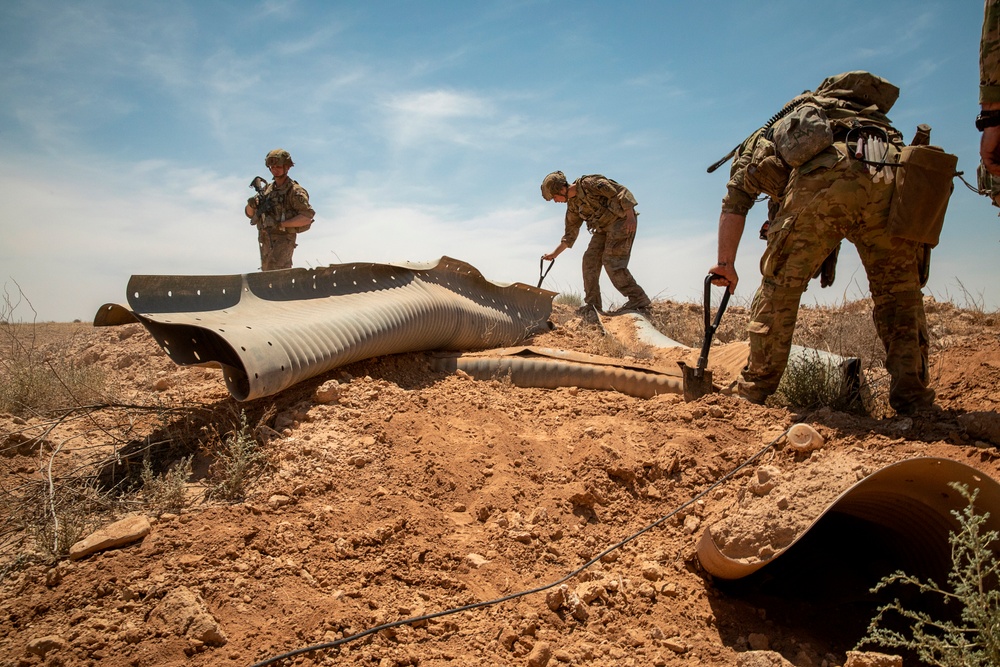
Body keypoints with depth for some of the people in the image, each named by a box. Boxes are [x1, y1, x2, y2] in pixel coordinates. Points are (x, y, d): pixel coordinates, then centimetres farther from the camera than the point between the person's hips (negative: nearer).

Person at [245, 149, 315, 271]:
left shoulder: (294, 191, -7)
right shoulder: (268, 189, 13)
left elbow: (307, 217, -18)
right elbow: (250, 214, 17)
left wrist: (281, 224, -23)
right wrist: (251, 204, -7)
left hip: (283, 241, -8)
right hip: (266, 241, 8)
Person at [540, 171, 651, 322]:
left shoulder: (589, 183, -14)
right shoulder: (572, 204, 12)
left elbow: (621, 192, -17)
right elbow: (570, 233, 21)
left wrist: (630, 216, -24)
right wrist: (555, 253, 20)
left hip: (621, 221, -9)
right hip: (603, 228, 9)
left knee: (612, 261, -17)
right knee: (590, 260, 0)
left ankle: (639, 300, -12)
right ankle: (592, 307, 3)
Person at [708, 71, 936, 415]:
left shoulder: (778, 132, 37)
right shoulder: (869, 120, 46)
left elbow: (735, 197, 26)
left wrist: (726, 263, 26)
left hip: (820, 177, -2)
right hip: (890, 176, 3)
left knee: (779, 287, 13)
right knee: (900, 292, 18)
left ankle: (755, 387, 20)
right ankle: (912, 397, 16)